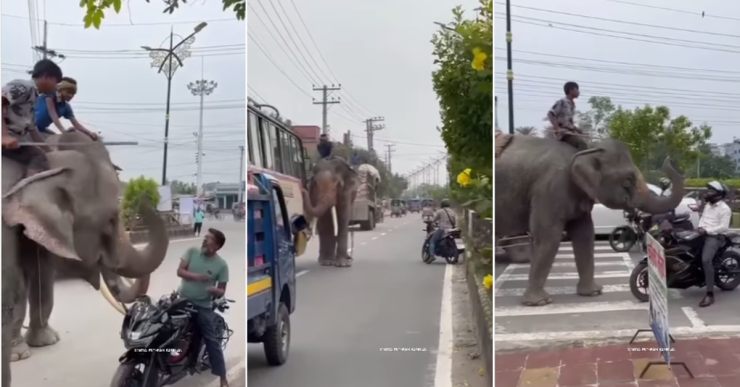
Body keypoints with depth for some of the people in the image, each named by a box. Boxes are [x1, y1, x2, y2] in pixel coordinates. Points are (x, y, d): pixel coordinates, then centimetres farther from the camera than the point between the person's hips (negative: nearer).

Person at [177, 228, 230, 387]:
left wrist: (216, 291, -30)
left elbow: (222, 290, -6)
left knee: (212, 341, -4)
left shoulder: (221, 265, -9)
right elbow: (180, 271, -6)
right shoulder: (192, 252, -2)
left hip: (203, 306, -3)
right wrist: (196, 276, -23)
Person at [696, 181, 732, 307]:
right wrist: (700, 227, 1)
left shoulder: (724, 209, -9)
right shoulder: (708, 205, 18)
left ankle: (710, 294, -29)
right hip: (702, 234, 10)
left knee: (706, 260, -29)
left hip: (713, 236, -10)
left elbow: (724, 227, -16)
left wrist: (707, 231, -19)